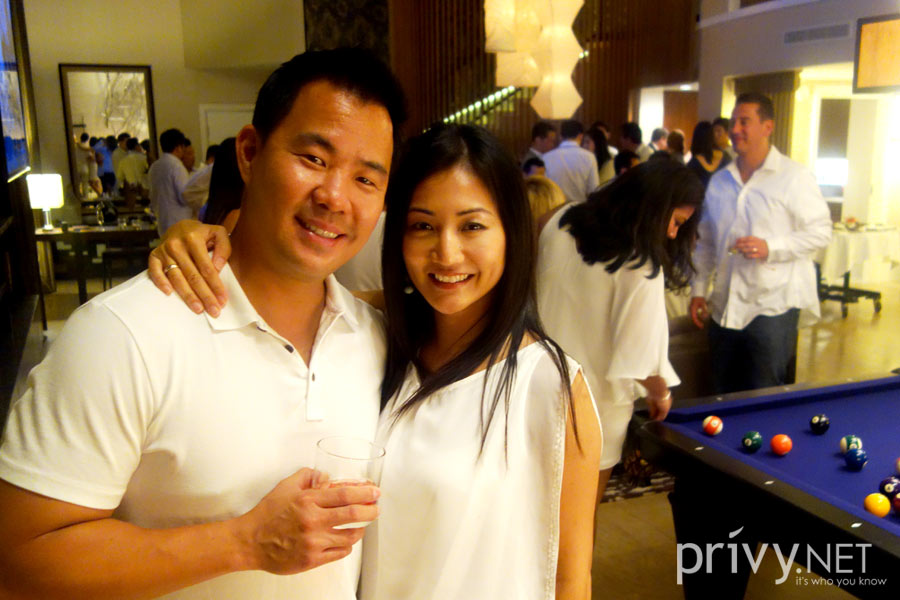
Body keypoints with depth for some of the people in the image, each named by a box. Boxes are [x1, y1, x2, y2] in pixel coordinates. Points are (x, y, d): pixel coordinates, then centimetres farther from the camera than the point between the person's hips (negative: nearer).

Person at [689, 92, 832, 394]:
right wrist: (699, 290, 11)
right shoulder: (719, 181, 11)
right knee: (723, 397, 11)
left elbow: (821, 232, -7)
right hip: (725, 307, 5)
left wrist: (770, 248, -20)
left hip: (772, 308, -5)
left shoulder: (795, 176, -4)